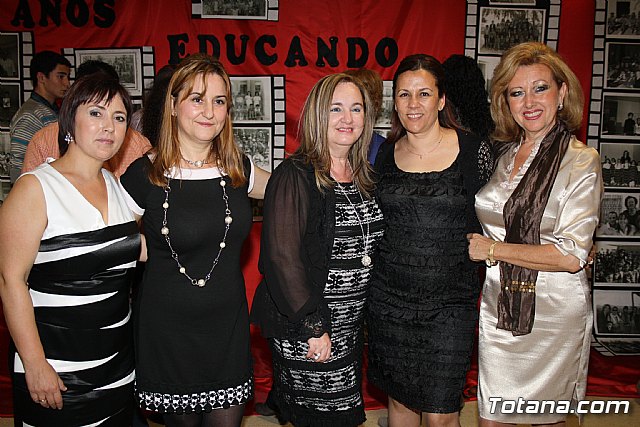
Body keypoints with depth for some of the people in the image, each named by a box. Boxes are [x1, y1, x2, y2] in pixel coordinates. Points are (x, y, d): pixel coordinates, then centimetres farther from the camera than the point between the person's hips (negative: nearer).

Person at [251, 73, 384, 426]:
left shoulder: (364, 176, 8)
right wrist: (312, 326, -20)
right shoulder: (295, 175, -15)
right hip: (304, 330, -7)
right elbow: (282, 257, -20)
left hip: (352, 326, 7)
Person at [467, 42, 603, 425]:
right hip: (497, 306, 4)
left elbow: (571, 256, -18)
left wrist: (493, 250, -13)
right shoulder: (501, 153, 6)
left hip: (553, 313, -4)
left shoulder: (581, 160, -11)